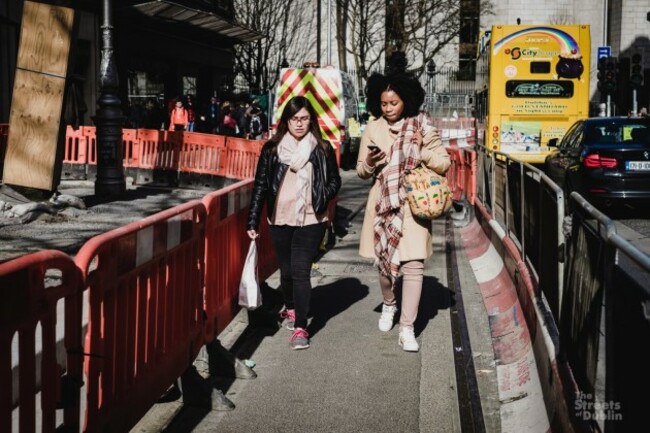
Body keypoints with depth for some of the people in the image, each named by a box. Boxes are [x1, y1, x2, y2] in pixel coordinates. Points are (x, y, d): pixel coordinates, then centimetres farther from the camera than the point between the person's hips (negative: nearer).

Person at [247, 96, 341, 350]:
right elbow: (260, 185, 4)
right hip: (280, 220, 2)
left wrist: (322, 197, -10)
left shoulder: (322, 149, 1)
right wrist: (253, 221, 1)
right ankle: (290, 309, 40)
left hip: (311, 221, -2)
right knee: (286, 270, 13)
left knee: (301, 271, -9)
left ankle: (300, 327, -5)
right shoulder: (272, 149, 2)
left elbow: (335, 181, 10)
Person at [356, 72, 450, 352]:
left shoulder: (422, 127, -1)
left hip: (413, 205, -2)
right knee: (384, 261, 10)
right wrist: (370, 162, -13)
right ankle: (389, 304, 41)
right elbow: (361, 171, 10)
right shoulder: (373, 129, 3)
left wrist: (423, 151, -17)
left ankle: (407, 329, -4)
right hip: (382, 203, 2)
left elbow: (444, 163, 1)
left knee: (413, 264, -10)